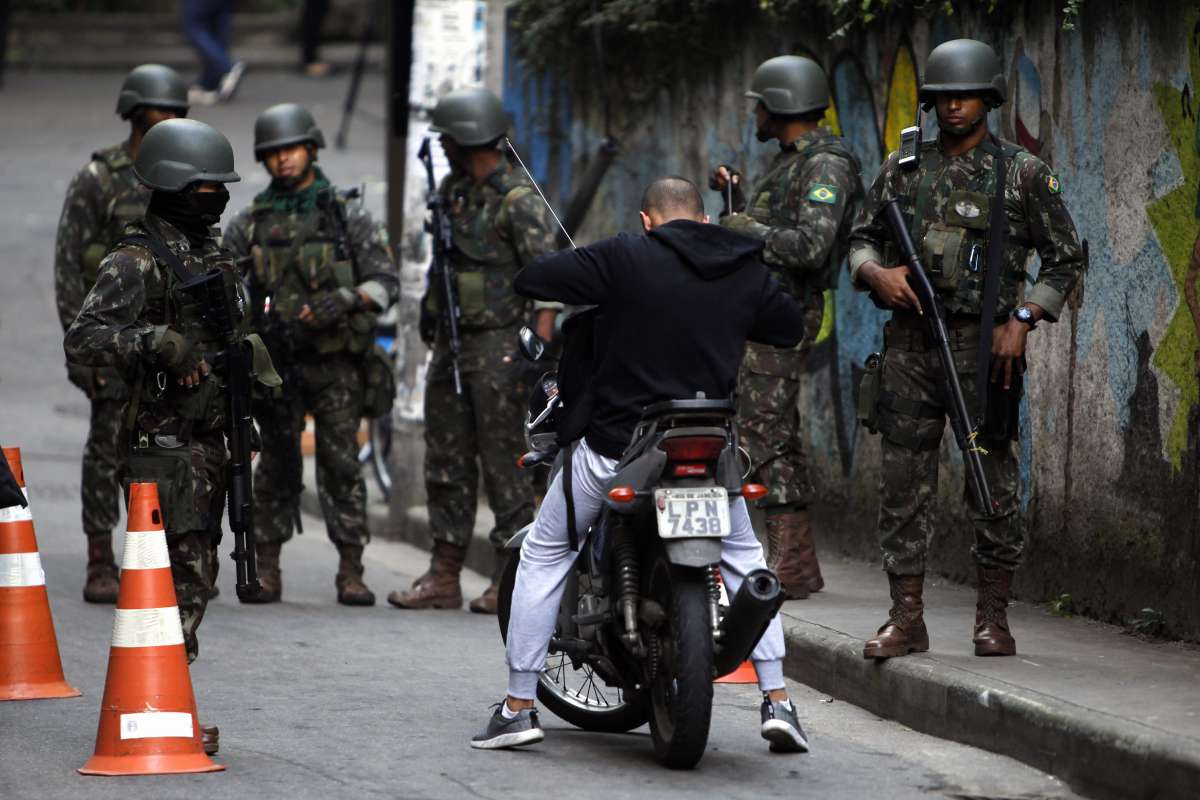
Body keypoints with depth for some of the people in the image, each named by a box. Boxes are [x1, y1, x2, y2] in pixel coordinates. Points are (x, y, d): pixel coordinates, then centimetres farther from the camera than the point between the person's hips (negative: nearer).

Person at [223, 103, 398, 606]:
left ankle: (351, 573, -3)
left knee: (342, 465, -5)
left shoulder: (348, 217, 4)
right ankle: (266, 572, 8)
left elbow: (385, 281, -1)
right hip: (277, 364, 1)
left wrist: (346, 300, -20)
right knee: (277, 467, 3)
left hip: (337, 364, -1)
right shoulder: (250, 224, 9)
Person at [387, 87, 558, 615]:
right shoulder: (452, 190, 12)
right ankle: (444, 577, 15)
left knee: (504, 462, -5)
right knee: (446, 462, 10)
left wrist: (539, 349, -24)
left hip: (498, 347, -8)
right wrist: (432, 309, 22)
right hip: (451, 342, 8)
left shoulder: (518, 200, -13)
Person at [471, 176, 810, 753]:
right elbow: (791, 327, 19)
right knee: (742, 556, 25)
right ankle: (777, 701, 13)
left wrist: (596, 287, 11)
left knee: (544, 554, 16)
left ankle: (519, 706, 13)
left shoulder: (624, 259, -9)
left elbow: (530, 280, -9)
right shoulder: (746, 272, 4)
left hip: (616, 445, -3)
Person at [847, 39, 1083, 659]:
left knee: (993, 480, -1)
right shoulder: (903, 168, 11)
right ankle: (906, 619, 5)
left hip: (983, 345, -3)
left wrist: (1022, 320, -8)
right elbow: (861, 239, 17)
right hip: (910, 341, 3)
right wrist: (876, 272, -6)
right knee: (904, 481, 1)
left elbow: (1065, 257, 3)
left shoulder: (1023, 173, 2)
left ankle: (993, 618, 7)